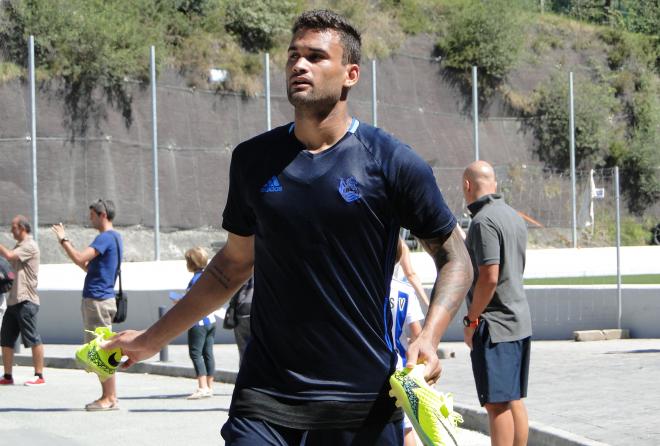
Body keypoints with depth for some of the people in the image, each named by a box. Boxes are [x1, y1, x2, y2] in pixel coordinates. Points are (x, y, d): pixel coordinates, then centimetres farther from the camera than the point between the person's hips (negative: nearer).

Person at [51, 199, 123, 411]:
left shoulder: (106, 238, -14)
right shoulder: (113, 237, 18)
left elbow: (80, 258, -25)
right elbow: (89, 267, 24)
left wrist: (63, 240, -10)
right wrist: (67, 243, 19)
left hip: (97, 301, -10)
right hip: (100, 299, 10)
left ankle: (109, 399, -6)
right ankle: (109, 397, 15)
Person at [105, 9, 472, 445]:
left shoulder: (392, 161, -4)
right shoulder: (253, 159, 6)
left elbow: (454, 258, 3)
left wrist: (429, 338, -14)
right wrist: (152, 339, 17)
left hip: (365, 400, -2)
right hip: (265, 396, 2)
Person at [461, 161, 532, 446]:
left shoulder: (483, 221, -15)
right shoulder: (514, 216, 14)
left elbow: (489, 276, -21)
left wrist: (471, 320, -13)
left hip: (494, 325, -9)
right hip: (520, 321, 9)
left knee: (497, 403, -8)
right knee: (515, 400, 13)